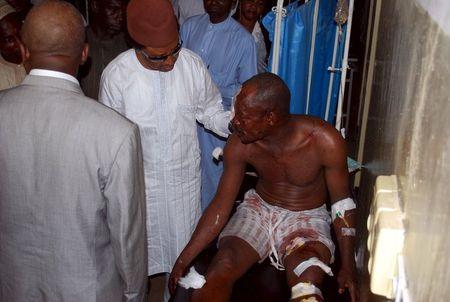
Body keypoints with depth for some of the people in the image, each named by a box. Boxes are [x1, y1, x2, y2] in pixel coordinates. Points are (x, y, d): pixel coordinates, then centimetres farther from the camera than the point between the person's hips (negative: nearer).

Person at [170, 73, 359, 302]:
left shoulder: (325, 141, -23)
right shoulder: (240, 143, -15)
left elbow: (342, 202, -10)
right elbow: (221, 206, -8)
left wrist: (348, 266, -13)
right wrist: (183, 260, -10)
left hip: (306, 217, -2)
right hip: (259, 209, 2)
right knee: (219, 271, -24)